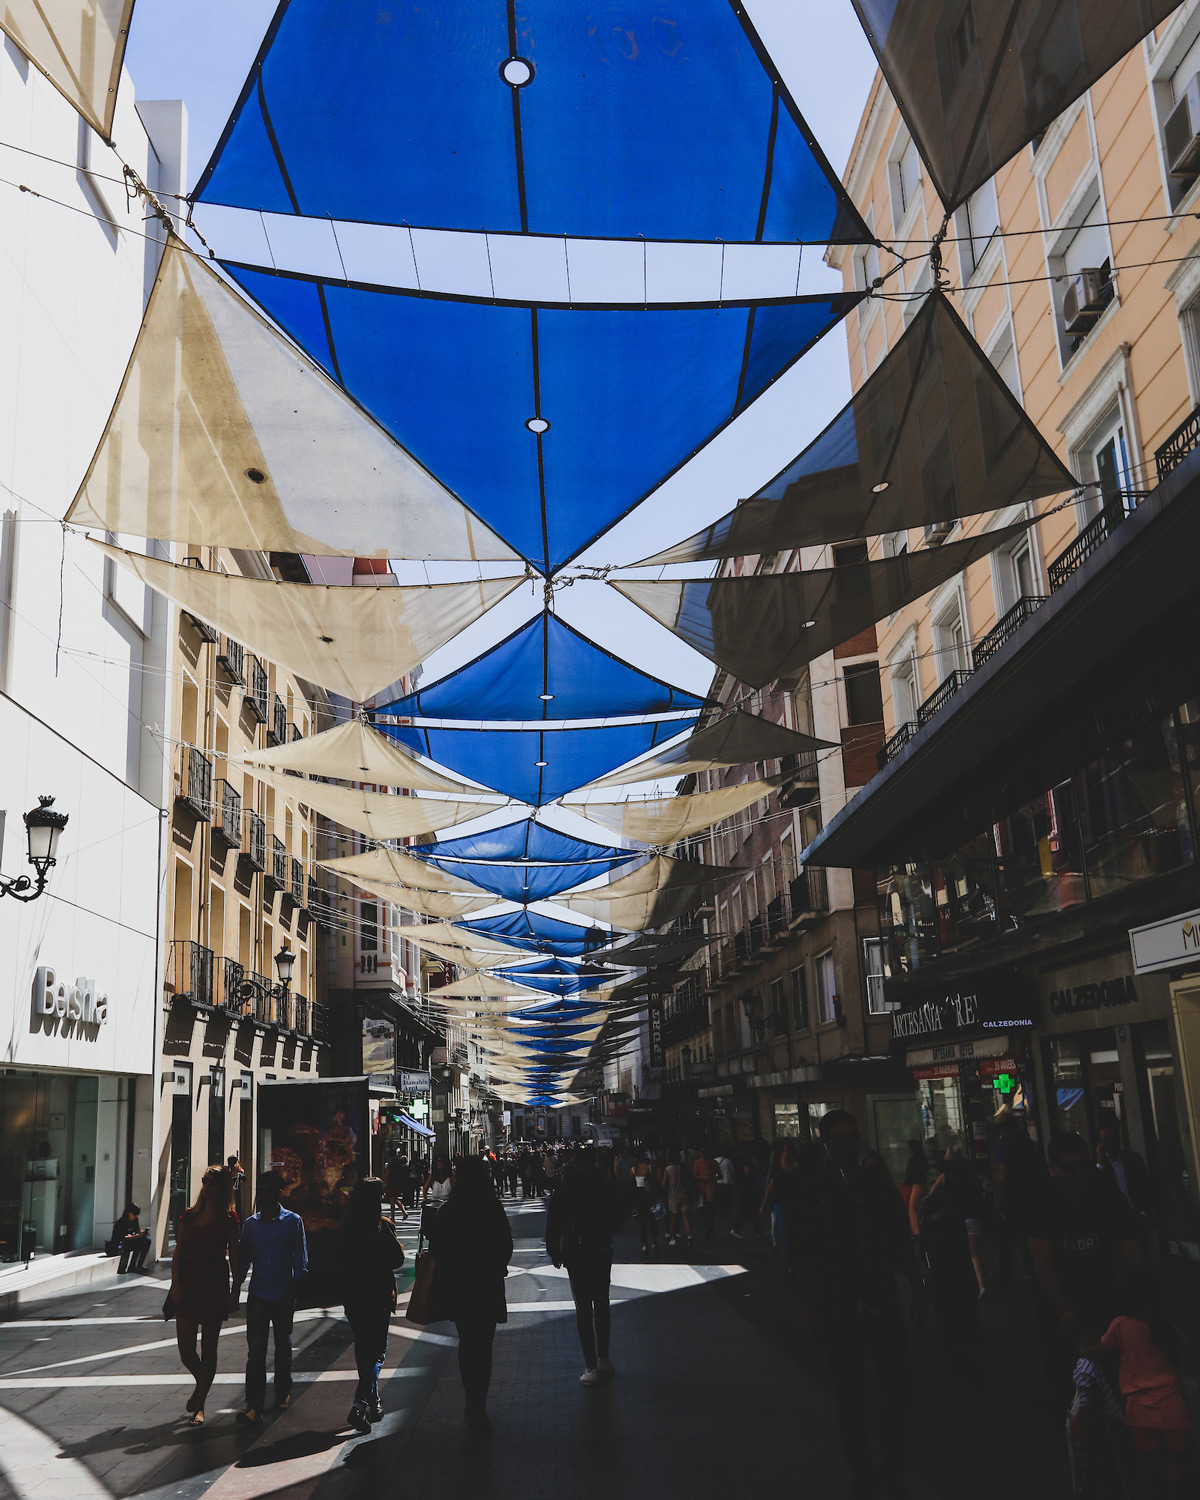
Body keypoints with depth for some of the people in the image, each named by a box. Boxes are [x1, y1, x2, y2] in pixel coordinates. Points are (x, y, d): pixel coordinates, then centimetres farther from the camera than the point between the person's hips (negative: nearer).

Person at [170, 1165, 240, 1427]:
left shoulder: (228, 1219, -1)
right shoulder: (189, 1216, 8)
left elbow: (234, 1256, -1)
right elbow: (178, 1253, 9)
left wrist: (235, 1292, -4)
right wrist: (175, 1283, -4)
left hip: (215, 1287, -3)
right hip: (187, 1287, 3)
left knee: (208, 1348, 1)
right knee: (186, 1350, 2)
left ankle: (199, 1406, 12)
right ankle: (201, 1385, 32)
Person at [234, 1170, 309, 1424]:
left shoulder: (293, 1222, -3)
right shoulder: (250, 1223, 5)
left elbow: (300, 1260, 0)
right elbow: (243, 1260, 11)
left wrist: (295, 1292, -5)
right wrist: (236, 1290, 5)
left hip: (283, 1296, -1)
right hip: (257, 1296, 1)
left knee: (283, 1347, 13)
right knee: (255, 1351, -6)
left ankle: (283, 1394, 30)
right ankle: (254, 1406, -6)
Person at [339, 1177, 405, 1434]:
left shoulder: (346, 1227, 0)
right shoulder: (384, 1226, -15)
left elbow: (340, 1262, 10)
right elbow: (397, 1259, -11)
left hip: (352, 1296, 5)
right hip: (378, 1295, -5)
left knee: (363, 1349, 18)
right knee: (377, 1351, 2)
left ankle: (372, 1403, 29)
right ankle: (360, 1405, -12)